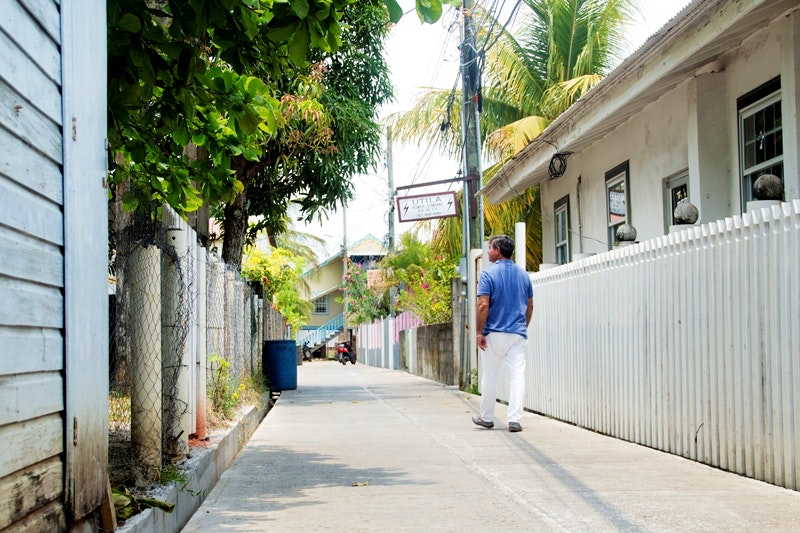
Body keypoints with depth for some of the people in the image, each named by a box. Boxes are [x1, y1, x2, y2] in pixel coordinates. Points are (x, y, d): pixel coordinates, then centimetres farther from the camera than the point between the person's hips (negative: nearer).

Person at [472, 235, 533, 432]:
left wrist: (480, 332, -9)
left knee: (489, 376, 9)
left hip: (494, 334, -3)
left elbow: (483, 306, -15)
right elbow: (530, 306, 14)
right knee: (518, 375, 0)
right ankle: (514, 419, -6)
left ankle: (486, 417, 19)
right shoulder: (523, 274, 9)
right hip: (518, 333, 4)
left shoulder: (489, 274, -8)